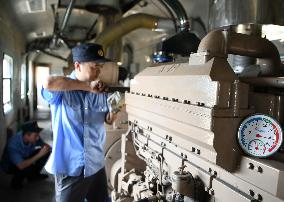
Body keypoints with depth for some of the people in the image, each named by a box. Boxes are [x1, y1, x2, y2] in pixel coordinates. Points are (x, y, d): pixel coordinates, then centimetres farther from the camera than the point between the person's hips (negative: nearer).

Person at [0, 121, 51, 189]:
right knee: (28, 167, -35)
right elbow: (21, 166, -43)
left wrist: (47, 147, -33)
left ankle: (34, 174, 10)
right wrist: (39, 155, -42)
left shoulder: (33, 137, -22)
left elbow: (45, 145, -8)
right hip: (10, 165, -6)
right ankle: (16, 180, -2)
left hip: (24, 158, 6)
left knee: (46, 152, -11)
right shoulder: (13, 145, -37)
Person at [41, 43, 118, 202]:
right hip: (69, 167, -4)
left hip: (96, 165, 5)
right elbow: (49, 83, -35)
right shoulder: (62, 90, -12)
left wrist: (113, 111, -13)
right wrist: (88, 86, -27)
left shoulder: (101, 91, 2)